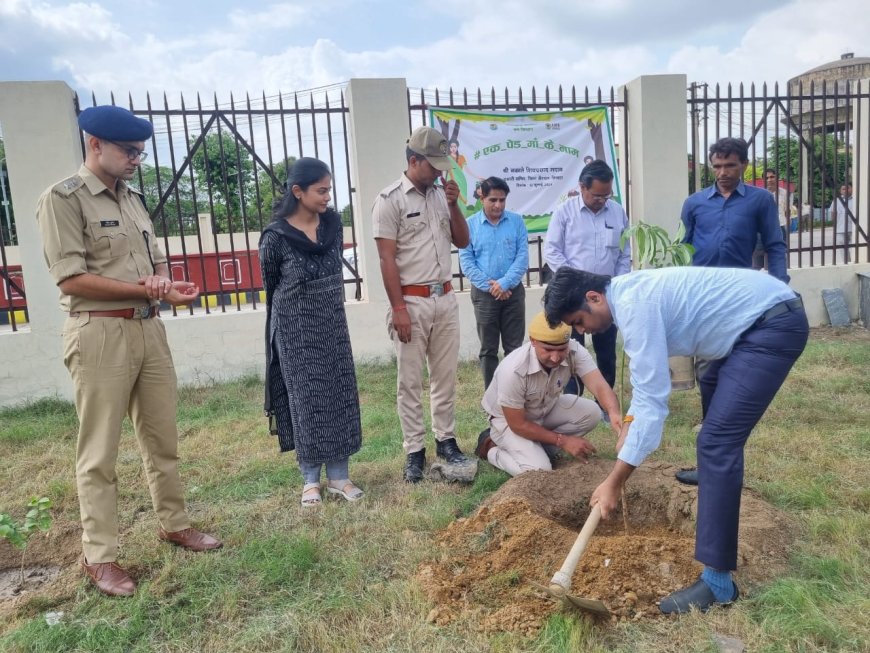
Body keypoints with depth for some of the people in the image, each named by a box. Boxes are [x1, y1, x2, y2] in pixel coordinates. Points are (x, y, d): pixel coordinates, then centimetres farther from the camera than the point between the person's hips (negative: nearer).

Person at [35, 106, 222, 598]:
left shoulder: (133, 200, 14)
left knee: (163, 439, 14)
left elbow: (158, 259, 18)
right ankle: (99, 557, 15)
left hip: (149, 330, 7)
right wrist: (150, 291, -17)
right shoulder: (63, 199, -7)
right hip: (100, 335, -7)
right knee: (100, 452, 2)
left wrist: (162, 278, -6)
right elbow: (71, 279, -15)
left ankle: (174, 524, 30)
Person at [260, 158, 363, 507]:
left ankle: (338, 475, 20)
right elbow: (271, 285, -1)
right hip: (297, 329, -5)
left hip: (333, 323, 5)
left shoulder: (333, 223, -1)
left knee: (340, 394, 7)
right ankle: (311, 479, 17)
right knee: (306, 399, 3)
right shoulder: (275, 236, -15)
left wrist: (328, 306, 15)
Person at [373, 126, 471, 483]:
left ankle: (446, 440, 25)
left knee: (445, 376, 12)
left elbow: (463, 242, 13)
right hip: (411, 302, -6)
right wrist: (398, 308, -15)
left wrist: (454, 204, -2)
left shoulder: (441, 194, 10)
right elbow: (387, 259, -11)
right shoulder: (390, 199, -7)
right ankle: (414, 451, 13)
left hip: (445, 298, 6)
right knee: (410, 382, 3)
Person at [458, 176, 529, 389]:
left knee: (514, 347, 7)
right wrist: (489, 286, -12)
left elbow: (523, 256, -4)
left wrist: (504, 283, -15)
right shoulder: (469, 224, -1)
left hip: (513, 292, 1)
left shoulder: (516, 221, 2)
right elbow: (466, 262, -5)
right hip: (484, 294, -1)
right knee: (488, 349, 7)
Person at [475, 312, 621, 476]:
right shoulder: (514, 370, -38)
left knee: (591, 412, -17)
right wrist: (562, 441, -25)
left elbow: (599, 385, -37)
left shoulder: (574, 351, -26)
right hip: (508, 419, -5)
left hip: (546, 408, 6)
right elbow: (517, 424, -27)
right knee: (540, 471, -24)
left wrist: (614, 413, -59)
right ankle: (492, 448, 4)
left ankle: (538, 447, 0)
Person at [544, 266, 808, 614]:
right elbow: (648, 378, 21)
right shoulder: (630, 293, 6)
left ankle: (717, 579, -13)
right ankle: (715, 472, 62)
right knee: (713, 389, 34)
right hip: (760, 315, 11)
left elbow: (653, 399, -27)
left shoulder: (634, 304, -25)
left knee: (717, 440, -17)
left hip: (775, 324, -11)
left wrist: (613, 483, -24)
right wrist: (629, 424, 16)